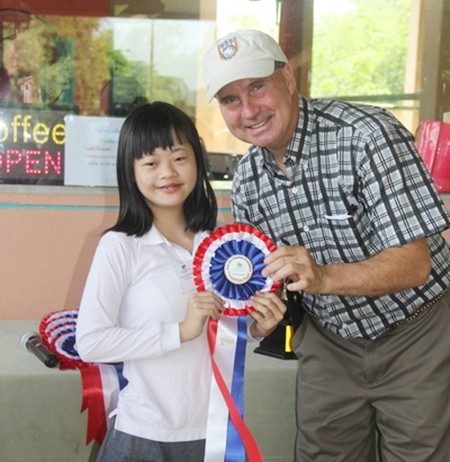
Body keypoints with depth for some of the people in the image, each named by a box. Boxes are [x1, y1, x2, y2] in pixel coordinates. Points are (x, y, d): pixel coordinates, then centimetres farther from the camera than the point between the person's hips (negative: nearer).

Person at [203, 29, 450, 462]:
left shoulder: (368, 134, -23)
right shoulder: (245, 181, -4)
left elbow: (414, 263, -25)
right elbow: (271, 274, 5)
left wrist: (322, 276, -39)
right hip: (329, 344, 5)